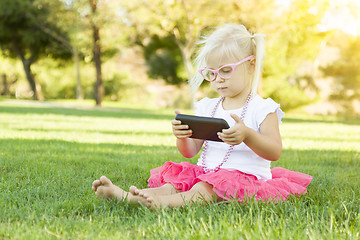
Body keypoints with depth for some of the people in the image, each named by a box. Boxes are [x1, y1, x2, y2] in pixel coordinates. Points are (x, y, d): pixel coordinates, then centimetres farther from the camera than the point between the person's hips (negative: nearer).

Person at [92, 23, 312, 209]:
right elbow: (190, 151, 13)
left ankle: (162, 202, -59)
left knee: (206, 190, -33)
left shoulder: (262, 109, -1)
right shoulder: (207, 108, 15)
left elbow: (275, 152, -12)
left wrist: (247, 136, -30)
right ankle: (125, 196, -39)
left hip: (243, 176, -6)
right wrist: (182, 136, -12)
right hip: (206, 173, 6)